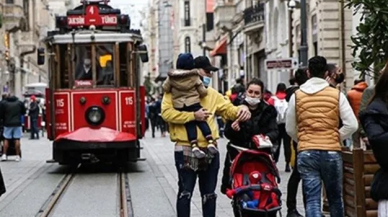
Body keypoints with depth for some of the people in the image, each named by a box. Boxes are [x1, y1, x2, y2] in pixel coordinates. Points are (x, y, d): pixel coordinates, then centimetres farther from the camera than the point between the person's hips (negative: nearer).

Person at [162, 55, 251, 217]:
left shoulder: (212, 94, 15)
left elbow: (229, 110, 14)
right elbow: (166, 113, -15)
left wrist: (241, 109, -9)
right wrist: (193, 116, -19)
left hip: (210, 150, 6)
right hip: (187, 150, -6)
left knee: (209, 193, 13)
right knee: (185, 192, 0)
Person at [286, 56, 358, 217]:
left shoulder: (297, 96, 3)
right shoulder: (337, 94, 0)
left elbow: (290, 129, 9)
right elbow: (352, 125, -5)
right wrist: (337, 138, 9)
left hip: (306, 153, 0)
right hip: (332, 152, 0)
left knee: (312, 199, -1)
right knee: (335, 198, 17)